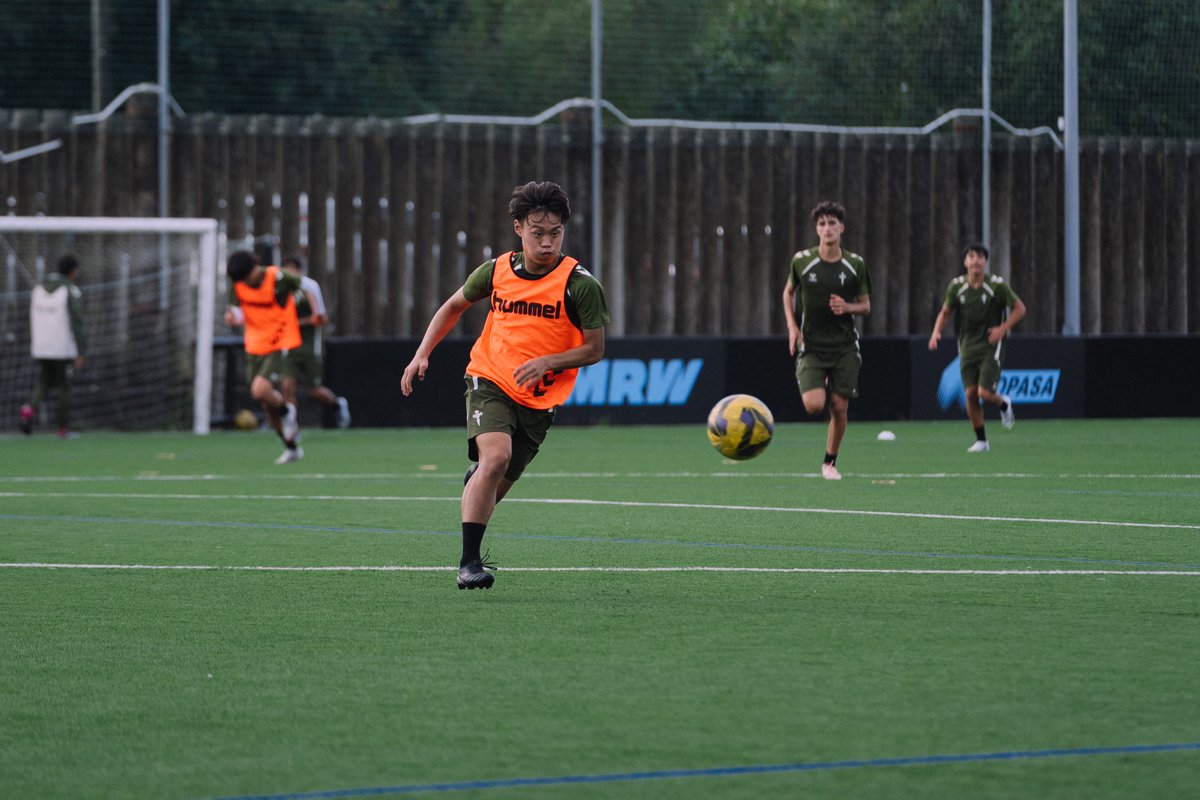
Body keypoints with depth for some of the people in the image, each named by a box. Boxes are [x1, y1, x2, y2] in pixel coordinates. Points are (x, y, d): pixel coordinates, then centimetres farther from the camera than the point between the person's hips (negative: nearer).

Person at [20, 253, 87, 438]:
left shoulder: (39, 289, 8)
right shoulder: (72, 291, -10)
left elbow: (32, 321, 11)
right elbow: (76, 323, -14)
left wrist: (32, 347, 18)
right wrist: (80, 353, -11)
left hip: (41, 350, 4)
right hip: (63, 350, -4)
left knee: (44, 385, 12)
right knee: (65, 388, 8)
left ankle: (30, 411, -15)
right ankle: (64, 428, 12)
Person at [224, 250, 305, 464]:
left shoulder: (278, 278, -16)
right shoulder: (237, 285, -2)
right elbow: (237, 312, 10)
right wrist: (232, 318, -13)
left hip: (279, 346, -5)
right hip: (254, 348, 5)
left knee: (260, 390, -26)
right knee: (267, 406, 7)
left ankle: (286, 410, 7)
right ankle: (292, 448, 25)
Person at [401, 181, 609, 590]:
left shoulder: (580, 284, -10)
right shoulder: (497, 270, -2)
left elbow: (595, 349, -5)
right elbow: (454, 306, 17)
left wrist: (547, 362, -21)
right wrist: (422, 354, 7)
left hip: (539, 399, 0)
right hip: (490, 380, 0)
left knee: (496, 486, 7)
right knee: (495, 456, -27)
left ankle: (475, 480, 48)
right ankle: (469, 563, -24)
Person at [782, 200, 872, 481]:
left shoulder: (855, 264, -2)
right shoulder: (802, 260, -4)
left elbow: (865, 306, 7)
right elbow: (789, 292, 13)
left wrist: (847, 307, -15)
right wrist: (792, 326, -1)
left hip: (844, 345, 1)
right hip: (811, 345, -1)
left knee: (840, 408, -2)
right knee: (814, 405, -17)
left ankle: (830, 463, 18)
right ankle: (814, 385, 21)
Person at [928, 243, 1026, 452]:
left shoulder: (997, 285, -10)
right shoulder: (957, 286, -1)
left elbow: (1020, 308, -2)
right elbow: (945, 312, 11)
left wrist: (1003, 328, -15)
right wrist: (936, 331, -7)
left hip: (991, 346, -3)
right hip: (968, 346, 3)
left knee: (985, 393, -15)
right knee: (970, 394, -3)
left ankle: (1004, 404, 22)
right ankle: (981, 440, 12)